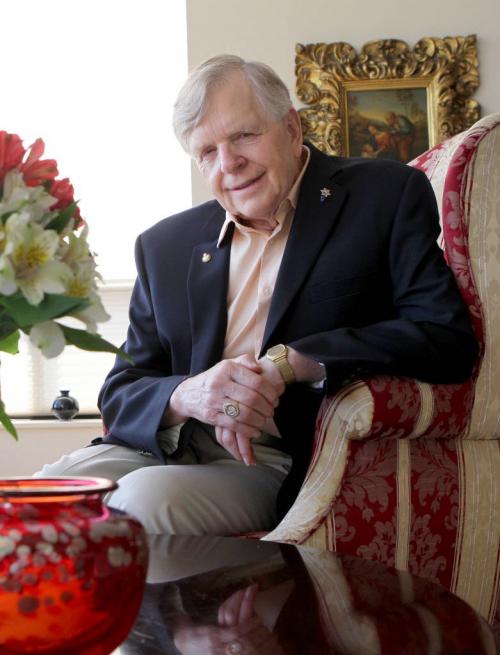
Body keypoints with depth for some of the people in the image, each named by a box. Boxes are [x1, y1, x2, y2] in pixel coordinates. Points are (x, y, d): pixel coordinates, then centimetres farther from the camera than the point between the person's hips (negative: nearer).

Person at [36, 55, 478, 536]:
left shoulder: (387, 196, 1)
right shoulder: (164, 247, 13)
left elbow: (448, 338, -11)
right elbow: (120, 396, 10)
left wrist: (285, 363, -20)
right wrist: (185, 396, -16)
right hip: (165, 450, 4)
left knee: (145, 498, -31)